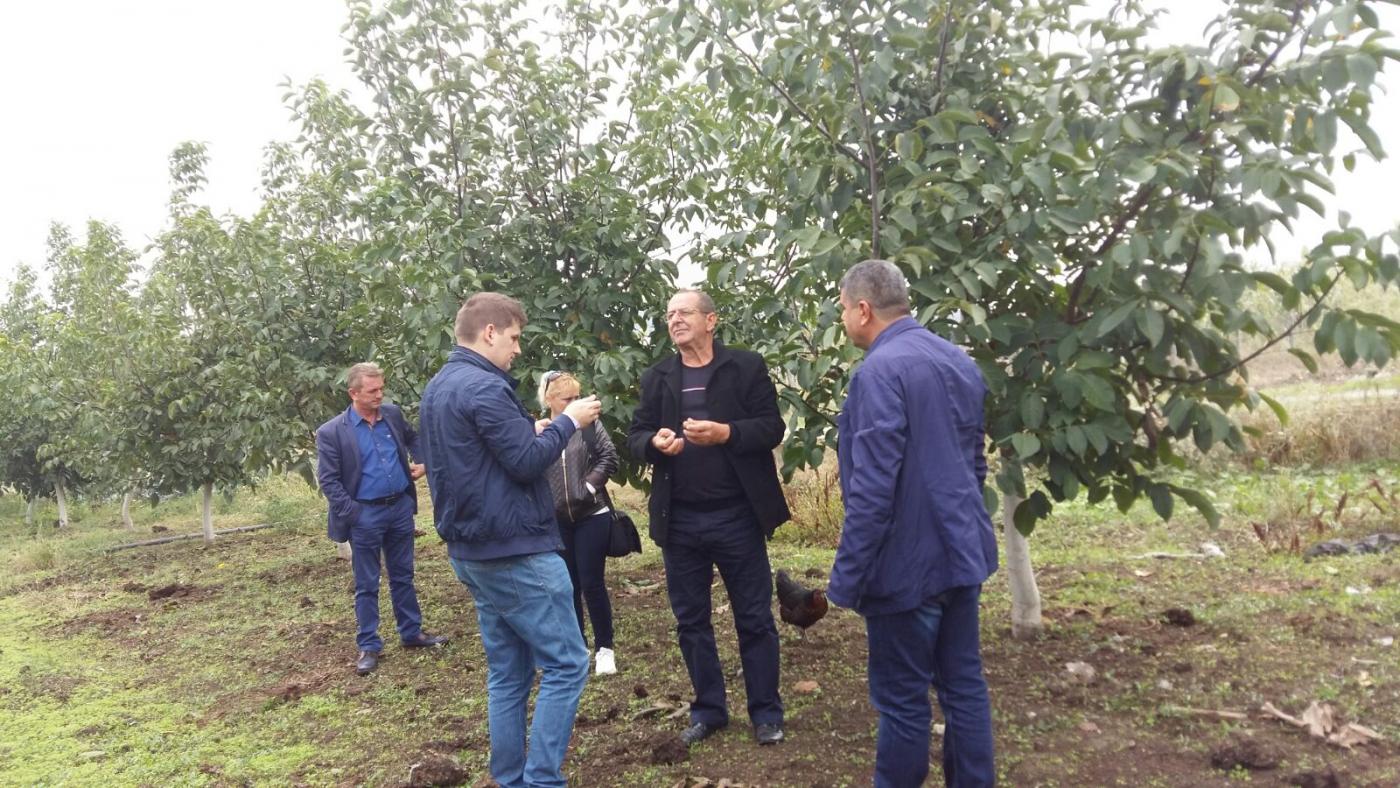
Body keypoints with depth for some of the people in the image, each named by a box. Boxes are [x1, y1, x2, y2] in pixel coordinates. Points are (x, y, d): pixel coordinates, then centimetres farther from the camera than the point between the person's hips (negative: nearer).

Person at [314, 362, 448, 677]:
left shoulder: (393, 413, 2)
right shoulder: (331, 432, -12)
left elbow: (413, 438, 22)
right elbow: (328, 480, -11)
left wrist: (422, 461, 6)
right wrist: (351, 514, -16)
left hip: (400, 506, 4)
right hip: (364, 515, -4)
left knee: (403, 576, 16)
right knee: (367, 585, 7)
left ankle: (412, 633, 28)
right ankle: (368, 646, 17)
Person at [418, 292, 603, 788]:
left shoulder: (438, 388, 14)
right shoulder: (484, 386, -17)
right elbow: (527, 463, -19)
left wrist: (533, 430, 15)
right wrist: (569, 420, -6)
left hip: (472, 551, 10)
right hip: (515, 551, -10)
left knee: (508, 674, 14)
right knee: (565, 664, -2)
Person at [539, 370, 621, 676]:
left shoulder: (589, 425, -3)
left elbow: (609, 457, -3)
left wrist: (590, 485, -12)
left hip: (591, 516, -2)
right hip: (556, 520, 2)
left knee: (591, 583, 1)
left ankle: (604, 647, 16)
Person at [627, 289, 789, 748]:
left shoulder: (746, 367, -2)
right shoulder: (656, 378, 10)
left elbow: (772, 428, -8)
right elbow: (636, 436, 8)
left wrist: (725, 432, -23)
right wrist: (655, 442, -15)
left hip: (737, 516, -4)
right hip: (679, 520, 4)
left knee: (754, 618, 6)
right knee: (691, 621, 13)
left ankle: (766, 713, 20)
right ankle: (708, 710, 27)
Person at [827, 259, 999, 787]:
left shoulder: (881, 370, -20)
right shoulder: (960, 361, 8)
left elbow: (872, 488, -23)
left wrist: (847, 578, -16)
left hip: (908, 564, -8)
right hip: (962, 554, 8)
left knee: (903, 702, 6)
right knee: (964, 685, 16)